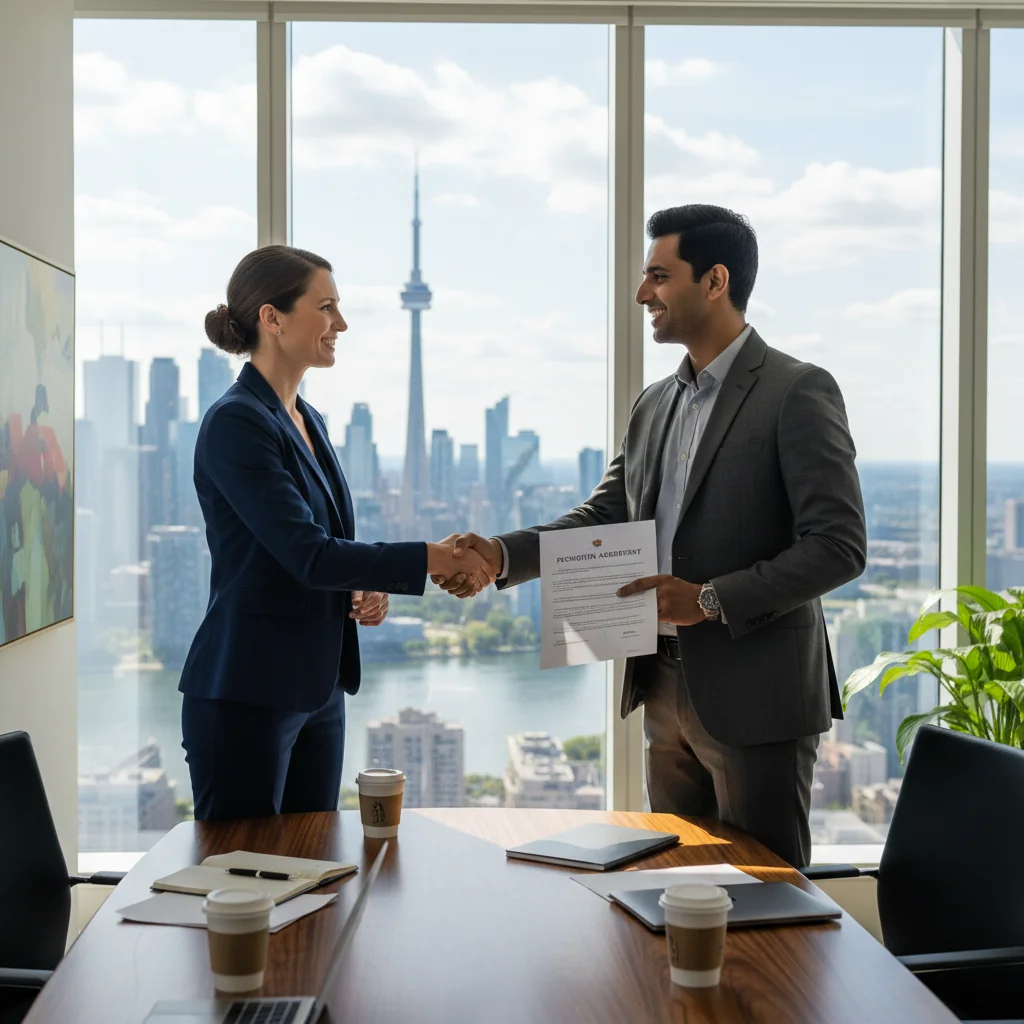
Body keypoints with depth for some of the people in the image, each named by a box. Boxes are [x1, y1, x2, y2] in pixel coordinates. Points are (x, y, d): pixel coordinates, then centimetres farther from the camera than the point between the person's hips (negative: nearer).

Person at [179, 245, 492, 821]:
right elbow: (306, 552, -22)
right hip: (246, 696, -9)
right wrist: (431, 560, -23)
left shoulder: (309, 422, 13)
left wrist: (368, 590, 1)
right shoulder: (236, 422, -15)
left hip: (318, 691, 9)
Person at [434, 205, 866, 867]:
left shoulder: (798, 393, -11)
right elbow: (604, 518, 14)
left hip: (755, 695, -7)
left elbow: (839, 547, -16)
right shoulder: (656, 405, 14)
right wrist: (503, 555, -2)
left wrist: (710, 599, -22)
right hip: (666, 687, 7)